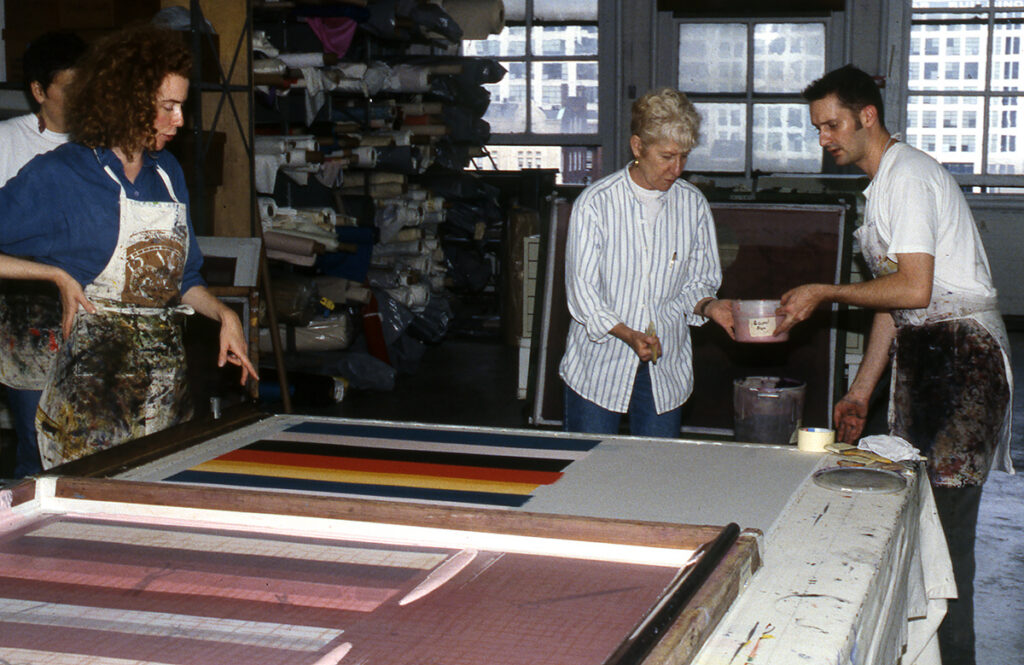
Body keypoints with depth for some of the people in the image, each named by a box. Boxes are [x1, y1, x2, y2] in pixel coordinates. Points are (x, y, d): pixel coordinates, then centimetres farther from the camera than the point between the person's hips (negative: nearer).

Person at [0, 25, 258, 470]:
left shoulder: (168, 172, 14)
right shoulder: (60, 175, -6)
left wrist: (223, 315, 5)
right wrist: (58, 275, -10)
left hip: (166, 374, 6)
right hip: (94, 372, -6)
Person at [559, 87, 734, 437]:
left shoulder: (693, 204, 3)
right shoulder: (594, 204, -8)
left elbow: (697, 281, 12)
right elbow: (582, 291, -10)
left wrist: (707, 305, -11)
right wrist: (628, 334, -23)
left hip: (667, 373, 3)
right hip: (598, 369, -3)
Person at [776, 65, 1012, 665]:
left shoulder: (909, 176, -12)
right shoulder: (885, 182, 18)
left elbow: (913, 288, -21)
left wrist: (825, 294, -9)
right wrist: (861, 390, 19)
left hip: (962, 355, -10)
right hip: (924, 351, 10)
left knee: (944, 512, -10)